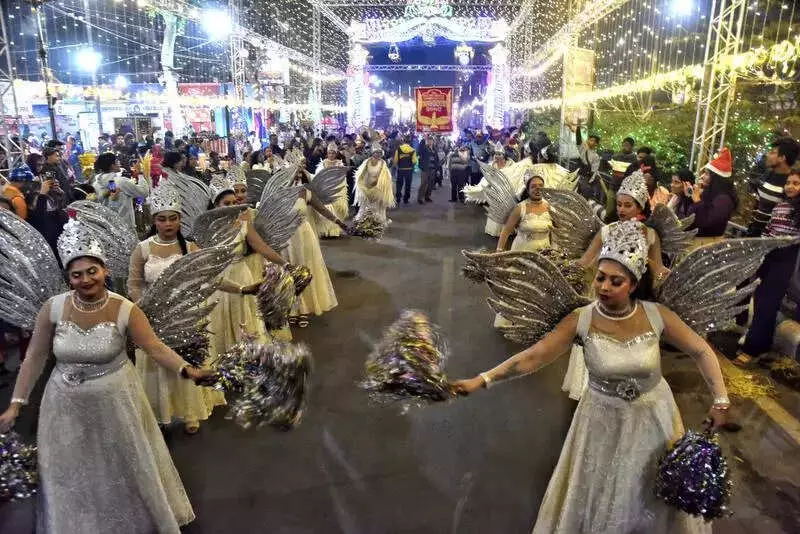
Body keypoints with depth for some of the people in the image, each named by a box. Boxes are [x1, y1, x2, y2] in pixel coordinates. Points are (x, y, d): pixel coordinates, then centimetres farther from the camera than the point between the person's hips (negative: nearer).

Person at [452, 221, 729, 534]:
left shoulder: (657, 316, -18)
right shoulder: (581, 320, -20)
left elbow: (701, 352, -4)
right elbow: (533, 357, -25)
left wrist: (721, 401, -6)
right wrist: (482, 380, -33)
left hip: (652, 418, 1)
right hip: (603, 421, -1)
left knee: (652, 503, 21)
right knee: (597, 501, 16)